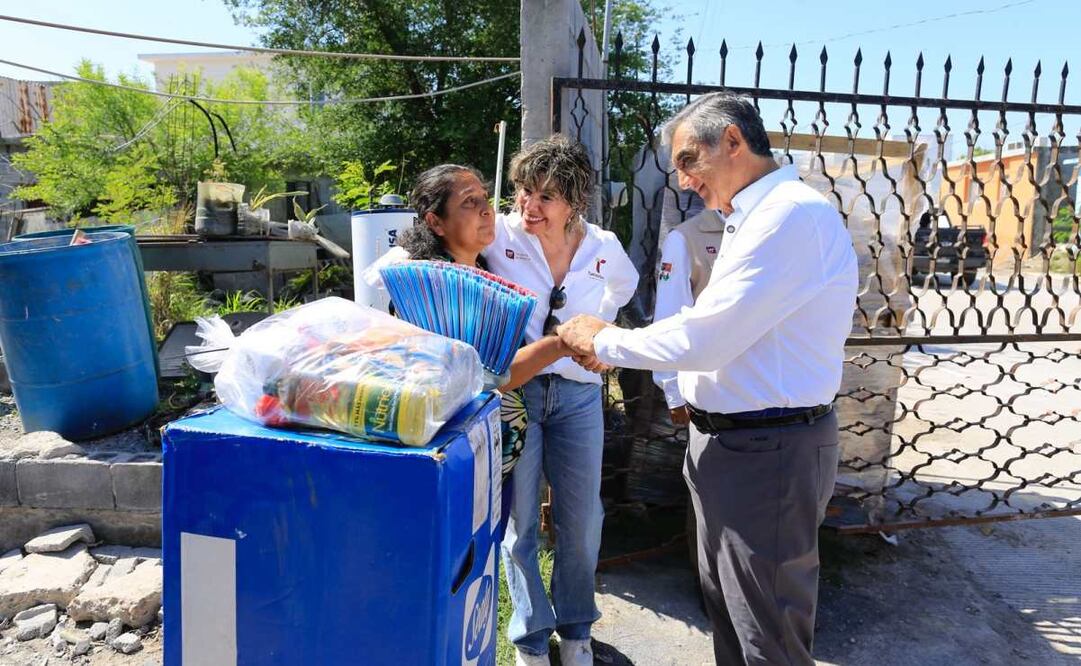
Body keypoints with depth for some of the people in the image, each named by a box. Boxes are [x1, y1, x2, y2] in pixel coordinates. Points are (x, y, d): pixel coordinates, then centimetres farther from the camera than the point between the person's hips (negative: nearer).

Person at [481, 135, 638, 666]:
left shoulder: (603, 247, -3)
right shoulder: (500, 234, -10)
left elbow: (624, 285, 17)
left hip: (579, 396, 3)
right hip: (513, 390, -2)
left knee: (581, 522, 13)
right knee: (519, 524, 7)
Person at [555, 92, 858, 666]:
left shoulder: (794, 214, -20)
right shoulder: (751, 221, 14)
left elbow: (705, 338, -24)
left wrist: (604, 341, -9)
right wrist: (617, 349, 9)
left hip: (768, 451, -10)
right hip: (724, 440, 10)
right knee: (724, 604, 24)